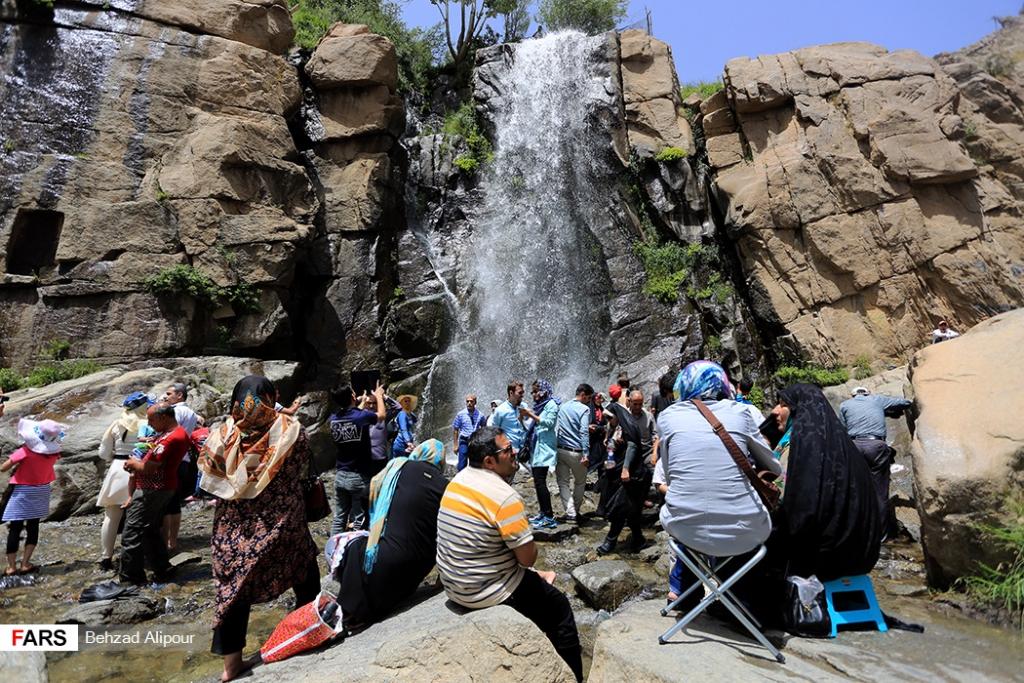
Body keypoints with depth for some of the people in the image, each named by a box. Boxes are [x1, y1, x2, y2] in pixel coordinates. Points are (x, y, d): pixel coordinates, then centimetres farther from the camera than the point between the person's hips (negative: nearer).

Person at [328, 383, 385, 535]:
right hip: (359, 477, -5)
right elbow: (382, 415, 6)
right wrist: (379, 396, 22)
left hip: (340, 476, 5)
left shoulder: (333, 420, -2)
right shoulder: (362, 416, -15)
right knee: (358, 521, 3)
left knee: (338, 519, 13)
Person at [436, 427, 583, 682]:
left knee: (530, 577, 29)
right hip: (486, 592, -8)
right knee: (559, 607, 14)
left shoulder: (459, 479, -1)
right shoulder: (505, 496, -26)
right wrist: (529, 543, 3)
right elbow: (528, 557, -20)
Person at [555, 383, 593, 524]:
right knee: (580, 482, 16)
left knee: (563, 482, 7)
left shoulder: (562, 407, 11)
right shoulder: (584, 409, -10)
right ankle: (577, 511, 25)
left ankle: (570, 513, -1)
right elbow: (584, 432, -19)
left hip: (560, 450, 5)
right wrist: (586, 454, -22)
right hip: (576, 452, -5)